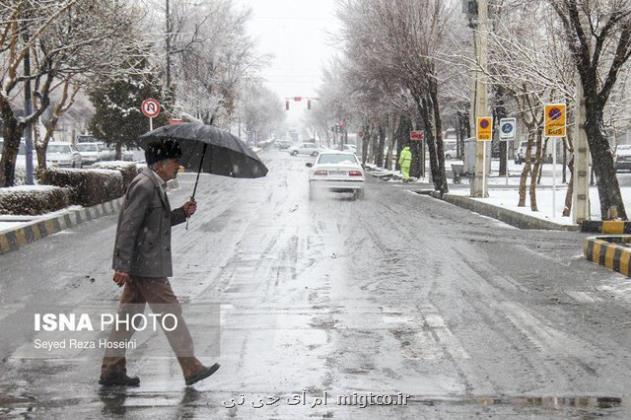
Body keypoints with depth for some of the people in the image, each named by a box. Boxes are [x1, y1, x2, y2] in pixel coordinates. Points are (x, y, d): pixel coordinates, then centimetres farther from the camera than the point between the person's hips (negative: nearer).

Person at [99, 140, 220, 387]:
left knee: (129, 315, 12)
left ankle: (111, 370, 16)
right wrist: (122, 267, -23)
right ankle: (191, 368, 5)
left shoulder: (156, 186, 16)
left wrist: (182, 213, 8)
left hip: (139, 265, 10)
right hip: (146, 266, -10)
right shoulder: (144, 186, -17)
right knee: (170, 313, -3)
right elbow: (128, 227, -21)